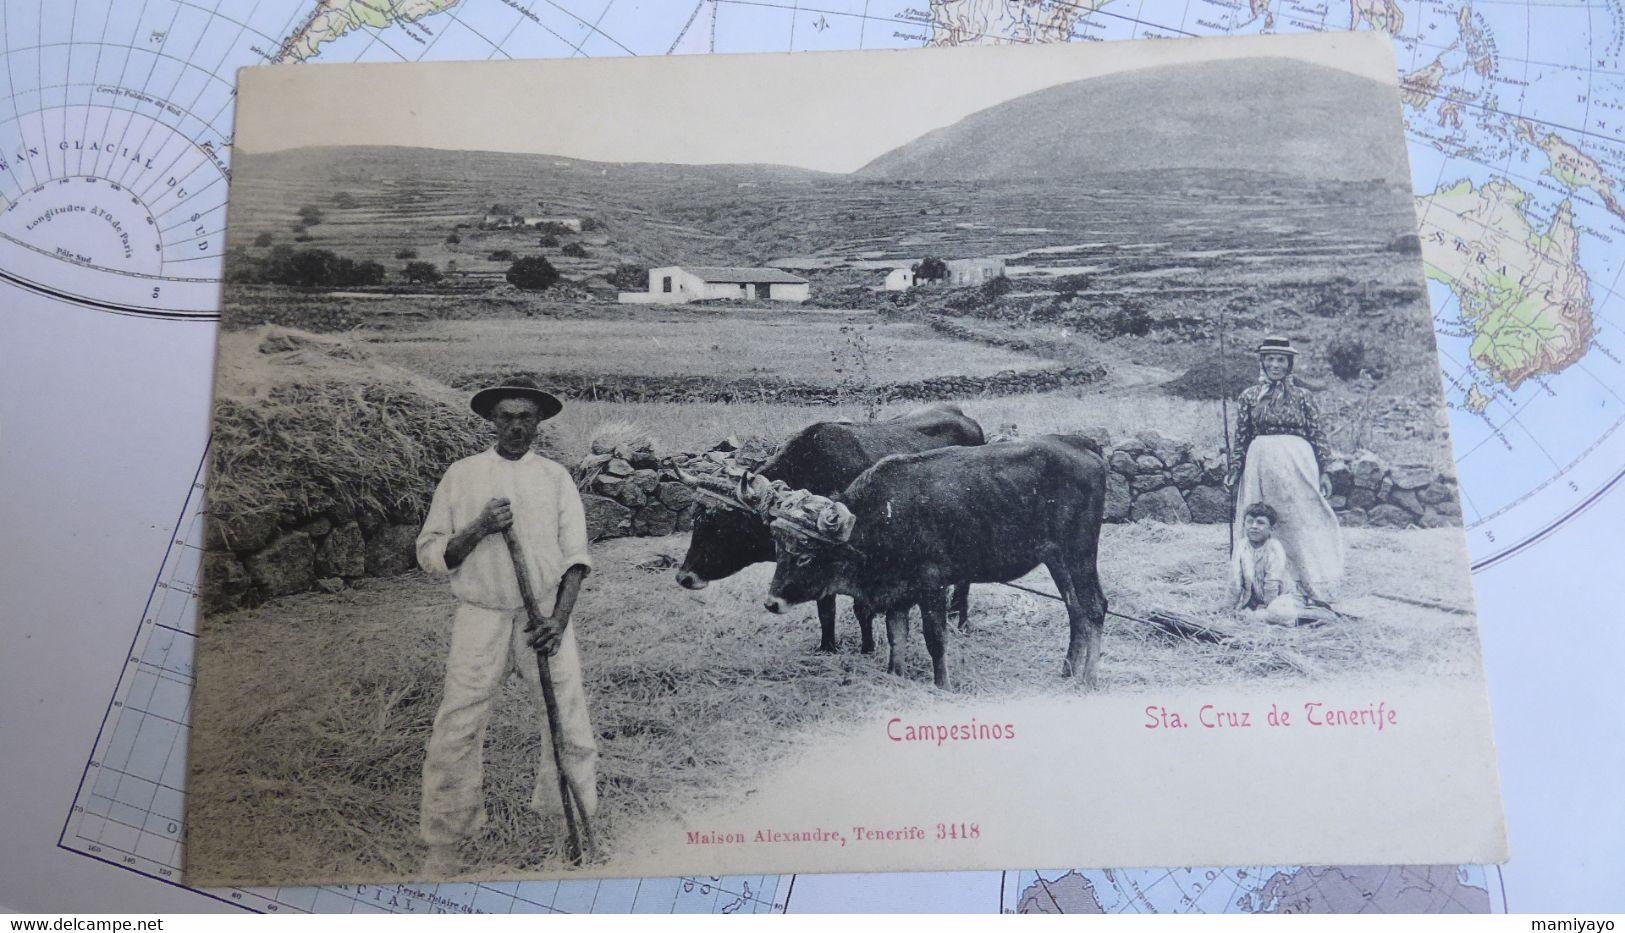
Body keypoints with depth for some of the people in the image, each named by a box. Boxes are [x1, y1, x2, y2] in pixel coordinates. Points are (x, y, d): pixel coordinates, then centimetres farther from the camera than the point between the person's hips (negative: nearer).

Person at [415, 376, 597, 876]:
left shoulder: (556, 476, 8)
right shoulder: (462, 474, 7)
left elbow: (575, 554, 4)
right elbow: (430, 553, 5)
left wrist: (560, 618, -8)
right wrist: (479, 529, -12)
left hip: (546, 617, 1)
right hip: (482, 617, 0)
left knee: (569, 724, 0)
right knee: (457, 731, -2)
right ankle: (444, 843, 11)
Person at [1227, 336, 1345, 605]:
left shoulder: (1302, 396, 7)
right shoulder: (1249, 396, 9)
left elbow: (1318, 435, 6)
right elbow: (1241, 438, 9)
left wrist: (1324, 471, 1)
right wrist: (1236, 471, 5)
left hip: (1298, 463, -1)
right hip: (1261, 464, 1)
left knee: (1303, 521, -2)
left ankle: (1314, 588, 2)